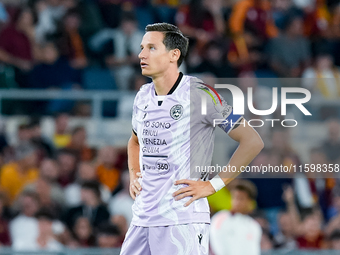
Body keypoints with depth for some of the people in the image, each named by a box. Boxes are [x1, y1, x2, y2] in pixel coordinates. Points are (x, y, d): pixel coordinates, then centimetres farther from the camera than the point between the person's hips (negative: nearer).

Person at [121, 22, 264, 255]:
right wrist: (134, 174, 14)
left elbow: (253, 141, -10)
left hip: (182, 218, -7)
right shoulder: (143, 96, 11)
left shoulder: (198, 94, -10)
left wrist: (214, 184, -11)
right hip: (142, 217, 7)